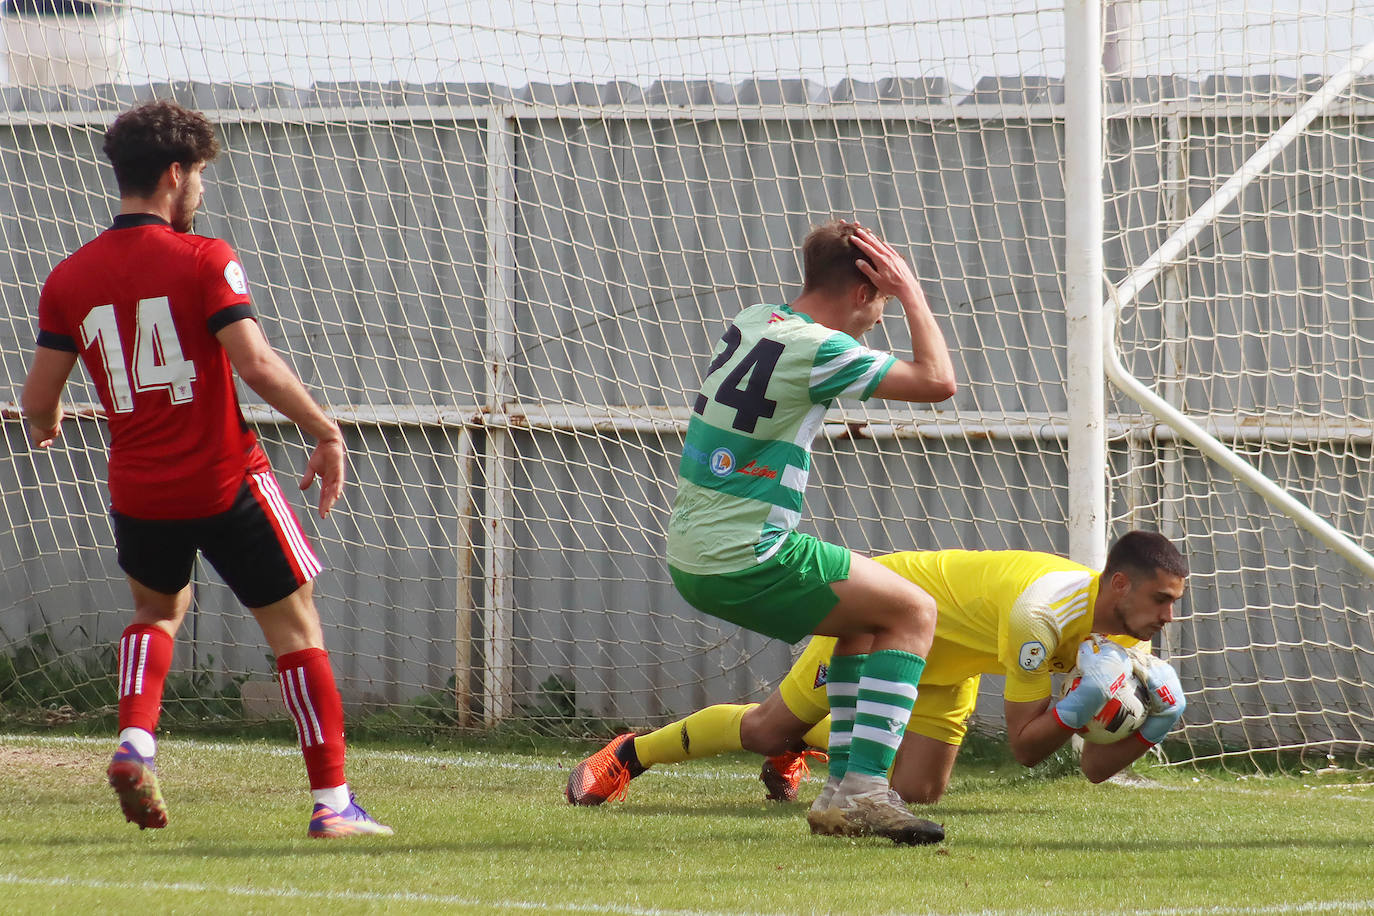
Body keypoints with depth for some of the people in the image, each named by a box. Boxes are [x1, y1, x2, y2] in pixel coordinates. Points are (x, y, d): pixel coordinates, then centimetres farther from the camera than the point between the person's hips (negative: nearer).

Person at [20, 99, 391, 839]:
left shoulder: (69, 279, 1)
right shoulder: (203, 261, -11)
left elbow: (38, 399, 4)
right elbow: (256, 366, -20)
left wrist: (44, 427, 28)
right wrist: (326, 433, -9)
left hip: (138, 492, 4)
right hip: (226, 481, -4)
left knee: (158, 608, 30)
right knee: (295, 625, 8)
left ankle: (134, 742, 7)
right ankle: (333, 800, 4)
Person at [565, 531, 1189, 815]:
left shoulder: (1128, 631, -15)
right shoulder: (1043, 614, -40)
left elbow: (1096, 767, -11)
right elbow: (1024, 747, -35)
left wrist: (1154, 726, -28)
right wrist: (1078, 707, -49)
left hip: (947, 663, 7)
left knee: (917, 792, 1)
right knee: (766, 731, 1)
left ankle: (802, 743, 30)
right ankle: (631, 755, 26)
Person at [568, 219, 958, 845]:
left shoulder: (750, 322, 10)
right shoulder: (816, 349, -16)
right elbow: (937, 381, -12)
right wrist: (911, 293, -3)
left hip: (691, 557, 9)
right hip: (745, 561, -9)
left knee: (866, 614, 25)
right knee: (913, 612, -2)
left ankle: (844, 789, 18)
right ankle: (864, 791, -12)